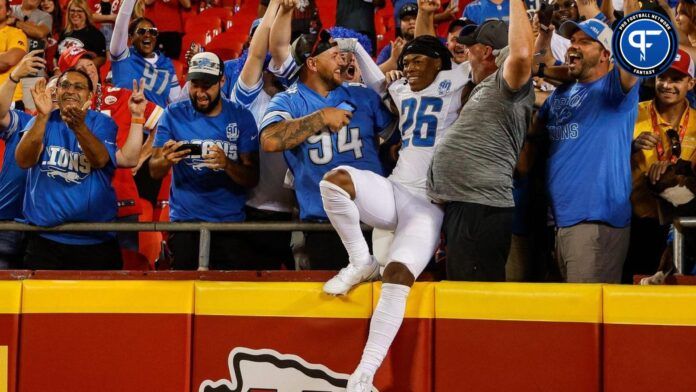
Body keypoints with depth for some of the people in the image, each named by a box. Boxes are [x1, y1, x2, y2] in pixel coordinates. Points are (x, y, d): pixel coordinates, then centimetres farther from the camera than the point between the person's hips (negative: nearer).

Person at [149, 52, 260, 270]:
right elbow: (154, 172, -1)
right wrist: (167, 160, -24)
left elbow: (252, 179, -4)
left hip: (231, 221, 0)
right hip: (185, 219, 0)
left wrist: (226, 164, -24)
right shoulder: (173, 115, 1)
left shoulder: (241, 117, 0)